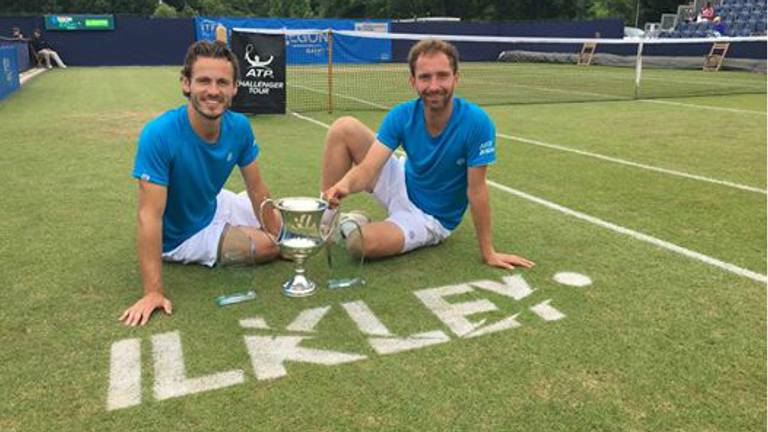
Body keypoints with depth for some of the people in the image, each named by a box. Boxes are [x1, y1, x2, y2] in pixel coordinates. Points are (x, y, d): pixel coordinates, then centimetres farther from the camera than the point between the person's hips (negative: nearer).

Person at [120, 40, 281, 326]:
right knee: (271, 247, -8)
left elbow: (257, 189, -7)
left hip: (214, 205, 6)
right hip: (181, 235, -6)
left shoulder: (239, 127, -18)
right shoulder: (159, 134, -35)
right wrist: (153, 292, -38)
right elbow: (149, 216, -36)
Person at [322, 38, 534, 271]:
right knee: (344, 127, -14)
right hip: (402, 187, 4)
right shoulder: (401, 116, -17)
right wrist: (344, 185, -48)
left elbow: (476, 189, -23)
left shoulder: (476, 122, -28)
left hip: (430, 217, -4)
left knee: (359, 242, -32)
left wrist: (488, 253, -19)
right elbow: (368, 167, -25)